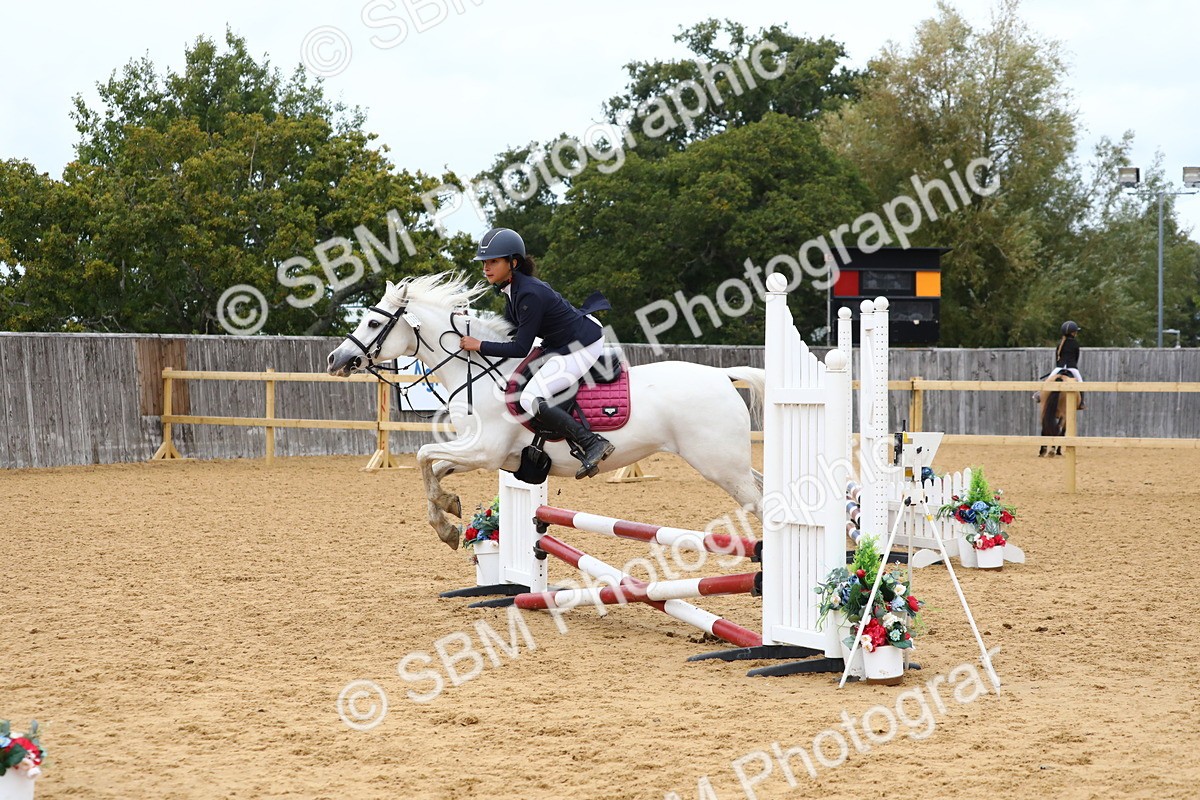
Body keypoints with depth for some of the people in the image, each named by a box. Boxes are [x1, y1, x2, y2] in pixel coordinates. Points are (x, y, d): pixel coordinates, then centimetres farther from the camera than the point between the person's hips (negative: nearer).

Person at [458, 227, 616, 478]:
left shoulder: (529, 295, -27)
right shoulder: (512, 288, 2)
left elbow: (521, 349, -24)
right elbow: (509, 330, 14)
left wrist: (479, 346, -17)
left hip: (581, 348, -11)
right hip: (564, 343, 11)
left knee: (531, 399, -18)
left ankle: (593, 444, -17)